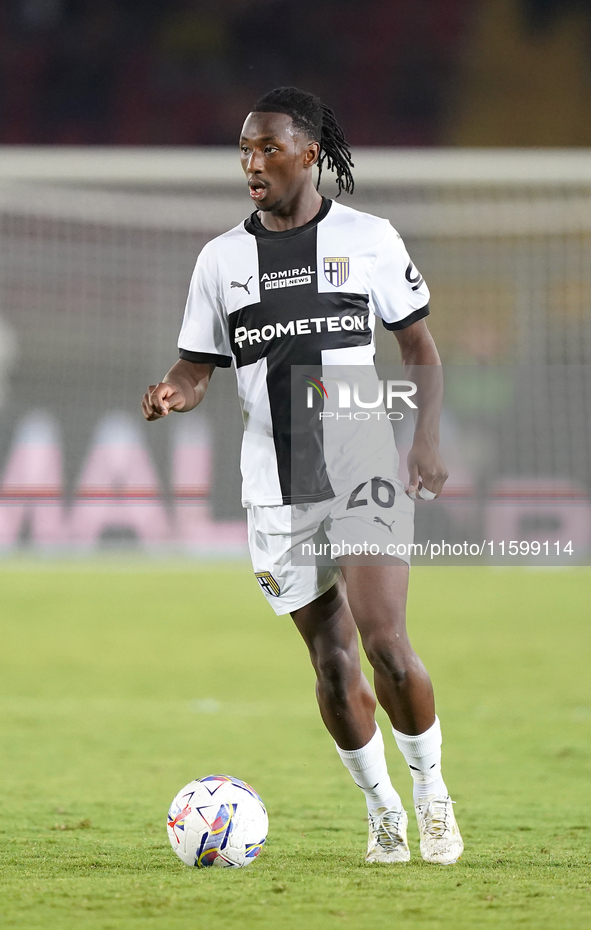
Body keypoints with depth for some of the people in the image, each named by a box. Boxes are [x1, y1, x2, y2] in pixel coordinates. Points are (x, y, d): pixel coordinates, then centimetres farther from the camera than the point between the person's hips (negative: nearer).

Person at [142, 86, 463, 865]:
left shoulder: (369, 239, 1)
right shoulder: (221, 258, 7)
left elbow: (420, 348, 7)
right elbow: (199, 368, 7)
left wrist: (427, 438, -7)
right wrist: (172, 395, -16)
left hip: (365, 470, -3)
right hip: (276, 487, 3)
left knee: (385, 642, -17)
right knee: (331, 661, 5)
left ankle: (433, 794, 5)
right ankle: (383, 811, 22)